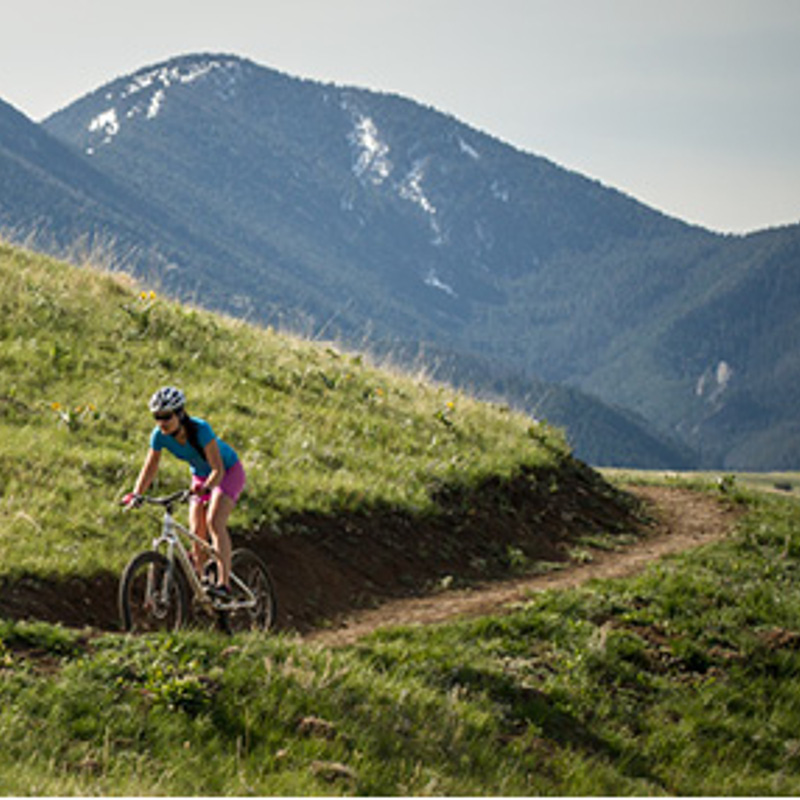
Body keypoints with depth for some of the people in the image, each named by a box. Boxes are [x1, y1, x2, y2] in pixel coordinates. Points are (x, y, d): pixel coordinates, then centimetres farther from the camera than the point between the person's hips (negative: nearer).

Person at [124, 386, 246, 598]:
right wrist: (136, 494, -27)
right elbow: (150, 468, -12)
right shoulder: (160, 435, -20)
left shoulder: (200, 430, -35)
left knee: (214, 522, -25)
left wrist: (205, 488, -55)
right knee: (197, 532, -5)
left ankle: (224, 582, -28)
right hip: (200, 476, 6)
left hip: (228, 471, -6)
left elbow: (218, 469, -37)